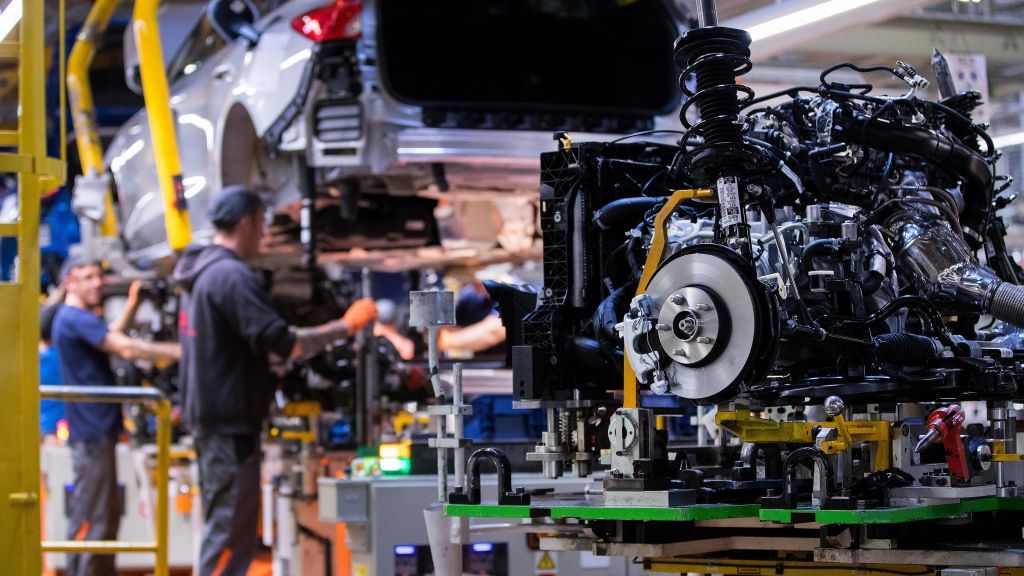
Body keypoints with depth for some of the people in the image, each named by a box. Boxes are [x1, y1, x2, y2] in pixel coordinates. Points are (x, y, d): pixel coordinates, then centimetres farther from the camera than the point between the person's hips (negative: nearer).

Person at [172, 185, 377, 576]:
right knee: (231, 534, -6)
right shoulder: (232, 276, -18)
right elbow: (282, 343, -24)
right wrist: (346, 327, -16)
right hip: (231, 421, -10)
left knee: (221, 529, 17)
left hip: (208, 415, 10)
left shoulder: (201, 272, 13)